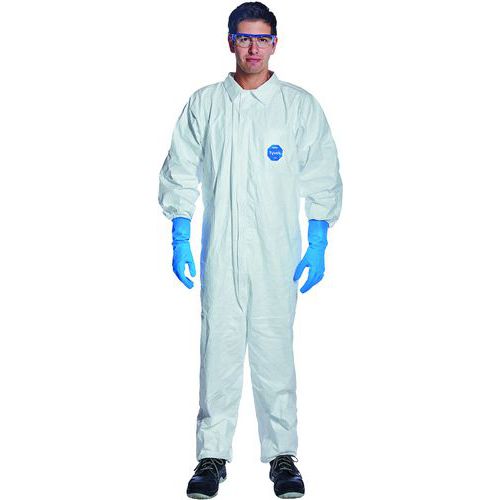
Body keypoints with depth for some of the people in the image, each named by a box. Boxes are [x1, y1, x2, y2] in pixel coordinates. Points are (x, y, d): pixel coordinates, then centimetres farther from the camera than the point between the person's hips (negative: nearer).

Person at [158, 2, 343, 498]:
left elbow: (320, 178, 6)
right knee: (218, 350, 1)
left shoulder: (300, 105, 6)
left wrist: (317, 246, -1)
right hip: (219, 252, 1)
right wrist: (179, 242, 3)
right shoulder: (203, 104, 7)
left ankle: (282, 455, 14)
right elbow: (181, 175, 9)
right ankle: (212, 454, 13)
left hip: (277, 253, 0)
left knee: (275, 350, 2)